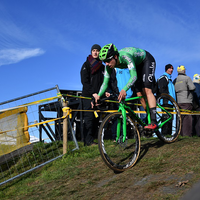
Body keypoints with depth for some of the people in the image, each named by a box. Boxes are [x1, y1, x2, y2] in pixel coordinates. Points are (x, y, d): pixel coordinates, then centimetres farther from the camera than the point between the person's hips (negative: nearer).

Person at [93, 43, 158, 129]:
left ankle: (154, 122, -25)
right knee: (139, 94, 0)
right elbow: (105, 82, -17)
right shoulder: (109, 65, -20)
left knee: (147, 90, -21)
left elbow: (134, 76, -49)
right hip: (137, 65, 7)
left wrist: (124, 90, -63)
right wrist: (98, 95, -32)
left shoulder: (125, 56, -41)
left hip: (147, 60, -7)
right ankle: (149, 119, 11)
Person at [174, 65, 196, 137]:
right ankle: (187, 134, -12)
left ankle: (181, 133, 8)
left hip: (178, 101, 7)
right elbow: (192, 88, -12)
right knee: (187, 117, -7)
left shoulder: (175, 80, 16)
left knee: (181, 117, 8)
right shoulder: (187, 78, -4)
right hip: (186, 101, -7)